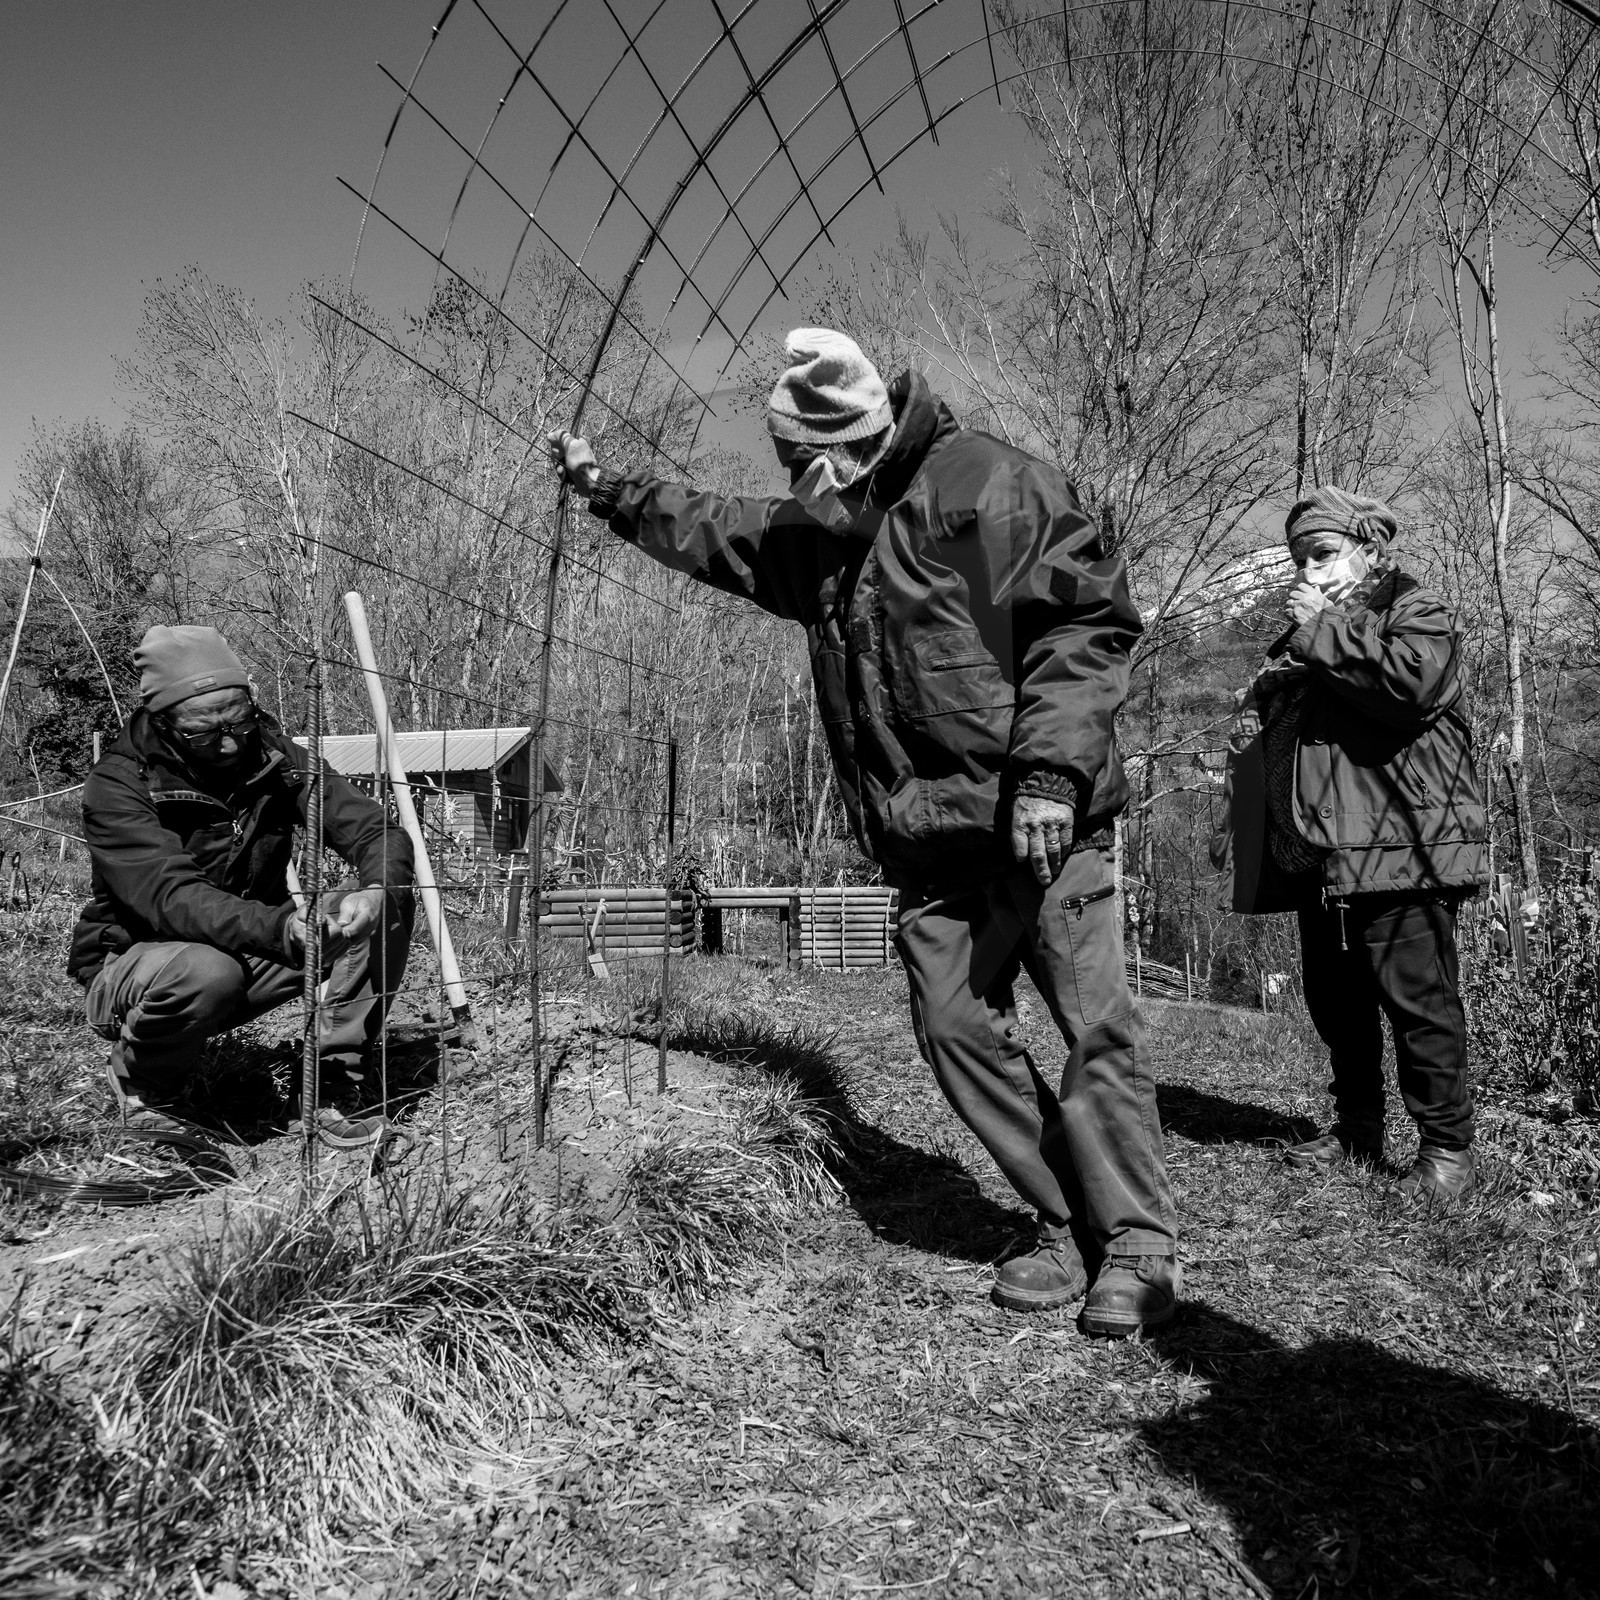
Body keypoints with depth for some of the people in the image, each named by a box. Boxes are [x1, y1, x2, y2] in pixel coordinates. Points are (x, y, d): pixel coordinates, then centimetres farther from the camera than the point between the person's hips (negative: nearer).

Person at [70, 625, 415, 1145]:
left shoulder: (274, 757, -8)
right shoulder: (117, 784, -20)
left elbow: (379, 832, -14)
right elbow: (171, 896, -34)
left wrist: (377, 891, -38)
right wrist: (283, 928, -50)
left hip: (254, 952, 4)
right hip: (135, 966, -4)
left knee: (391, 905, -16)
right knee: (205, 972, -40)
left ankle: (330, 1078, -9)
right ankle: (143, 1085, -6)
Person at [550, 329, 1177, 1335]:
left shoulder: (992, 482, -6)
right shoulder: (809, 535, 15)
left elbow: (1090, 620, -12)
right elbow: (708, 529, 33)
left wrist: (1051, 772, -18)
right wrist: (604, 486, 32)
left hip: (1044, 821, -7)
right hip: (932, 843, 7)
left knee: (1096, 1027, -8)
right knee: (956, 1027, 4)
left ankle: (1140, 1246, 7)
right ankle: (1070, 1226, 17)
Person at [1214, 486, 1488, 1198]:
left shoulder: (1418, 612, 2)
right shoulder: (1295, 640, 22)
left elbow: (1410, 682, -22)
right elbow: (1250, 734, 26)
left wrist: (1324, 630, -11)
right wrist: (1234, 823, 16)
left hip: (1398, 851, -7)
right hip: (1317, 858, 7)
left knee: (1419, 1001, -5)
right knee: (1334, 1003, 12)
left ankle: (1446, 1146, 7)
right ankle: (1357, 1128, 26)